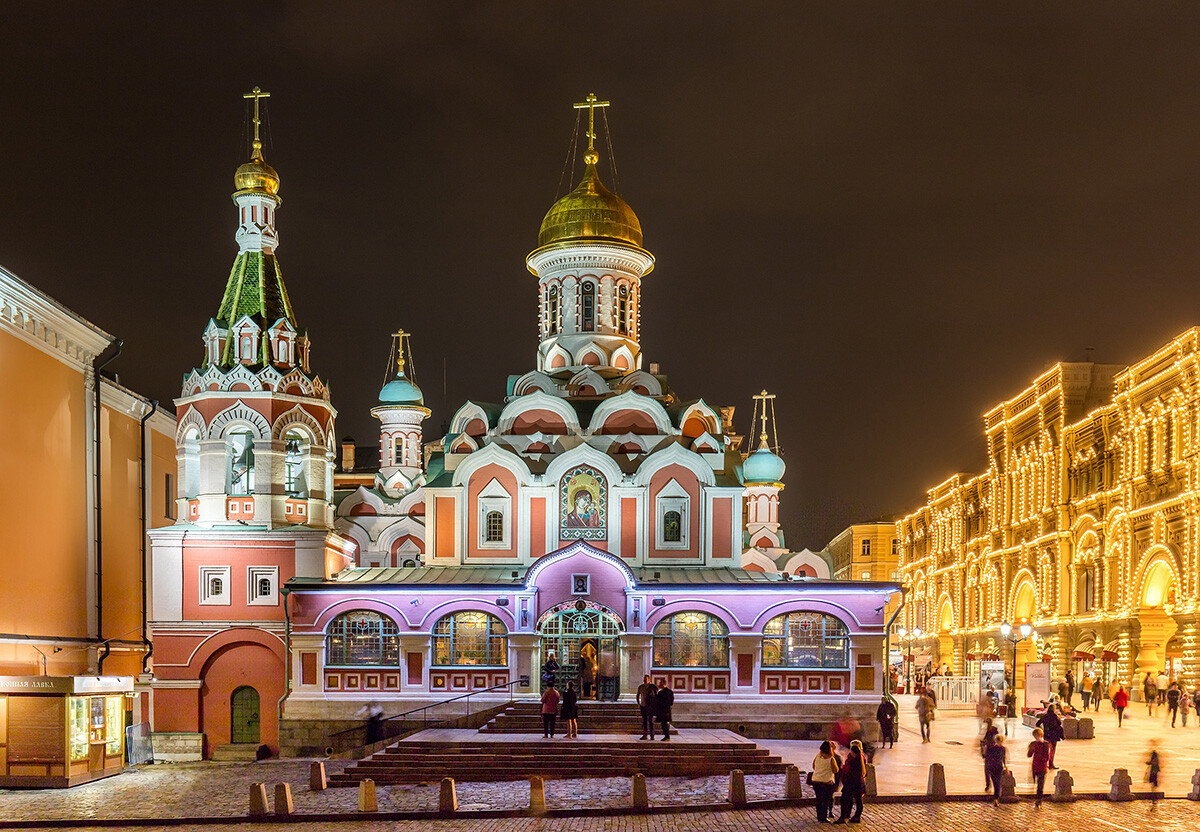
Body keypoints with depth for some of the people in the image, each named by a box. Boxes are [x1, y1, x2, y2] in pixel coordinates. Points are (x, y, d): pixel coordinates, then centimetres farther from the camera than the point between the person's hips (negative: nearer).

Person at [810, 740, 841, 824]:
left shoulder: (817, 756, 2)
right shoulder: (831, 759, -12)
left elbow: (813, 766, 14)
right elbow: (836, 770, -6)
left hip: (816, 780, 5)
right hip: (827, 781, -5)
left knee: (818, 799, 13)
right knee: (826, 800, 4)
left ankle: (819, 817, 18)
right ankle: (823, 818, 5)